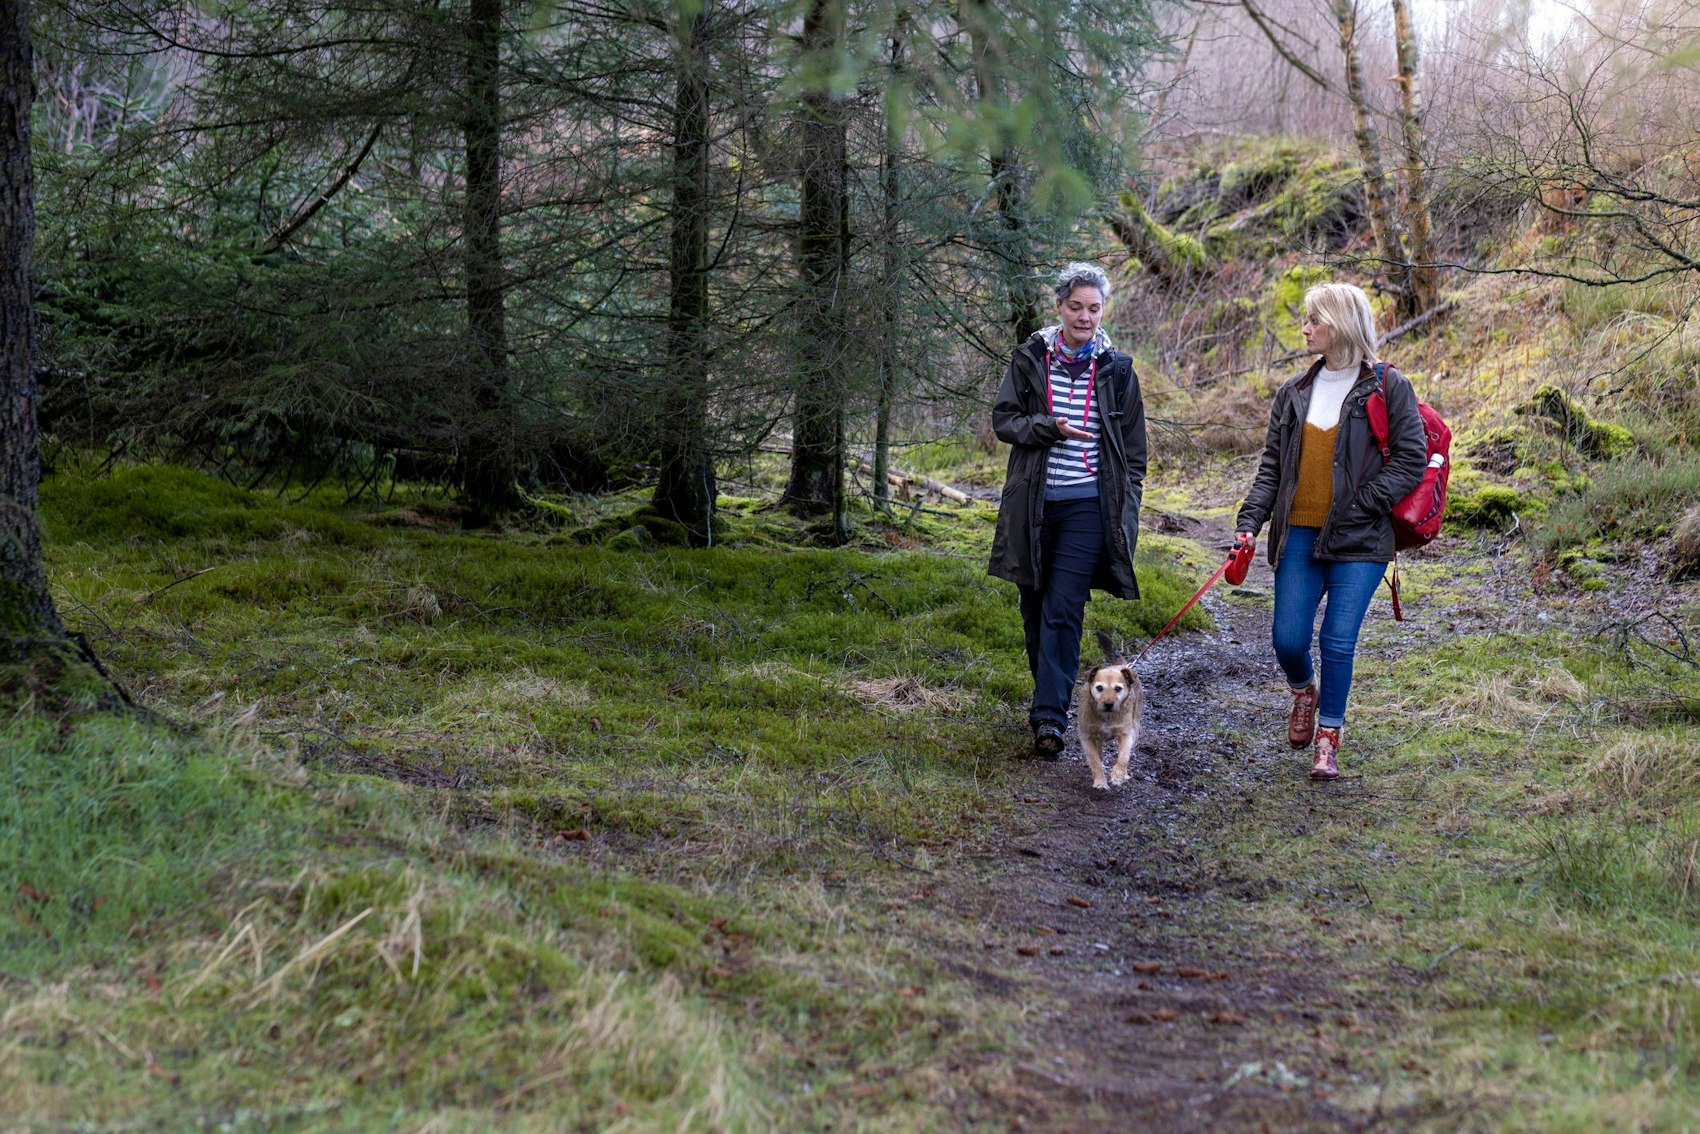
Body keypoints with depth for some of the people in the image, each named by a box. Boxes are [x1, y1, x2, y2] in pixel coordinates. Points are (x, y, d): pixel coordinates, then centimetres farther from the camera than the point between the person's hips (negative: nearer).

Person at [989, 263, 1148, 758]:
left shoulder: (1116, 369, 4)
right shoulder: (1030, 358, 4)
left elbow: (1133, 448, 9)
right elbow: (1003, 419, 1)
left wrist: (1128, 510, 4)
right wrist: (1050, 427, -16)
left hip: (1089, 504, -2)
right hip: (1034, 503, 2)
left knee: (1063, 610, -12)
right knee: (1034, 606, 11)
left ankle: (1050, 716, -15)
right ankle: (1047, 695, 30)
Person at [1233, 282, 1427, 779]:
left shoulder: (1387, 387, -2)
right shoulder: (1294, 393, 12)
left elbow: (1411, 459, -5)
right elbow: (1272, 466, 13)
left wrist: (1360, 506, -14)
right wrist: (1249, 523, 0)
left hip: (1358, 541, -4)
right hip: (1299, 537, 4)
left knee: (1338, 642, -6)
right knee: (1288, 640, 1)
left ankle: (1328, 741, 9)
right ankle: (1304, 693, 35)